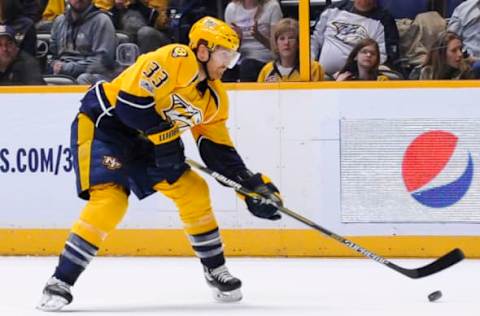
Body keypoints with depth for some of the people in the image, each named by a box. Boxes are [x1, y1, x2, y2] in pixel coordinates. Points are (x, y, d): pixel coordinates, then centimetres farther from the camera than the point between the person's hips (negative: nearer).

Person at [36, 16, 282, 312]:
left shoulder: (215, 96, 3)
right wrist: (163, 134, -25)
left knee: (193, 191, 3)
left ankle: (216, 270, 18)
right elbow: (130, 99, -30)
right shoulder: (174, 60, -24)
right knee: (110, 201, -24)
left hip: (142, 139, 9)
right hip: (103, 122, -9)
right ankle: (61, 282, -19)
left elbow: (218, 149, 7)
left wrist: (254, 184, 1)